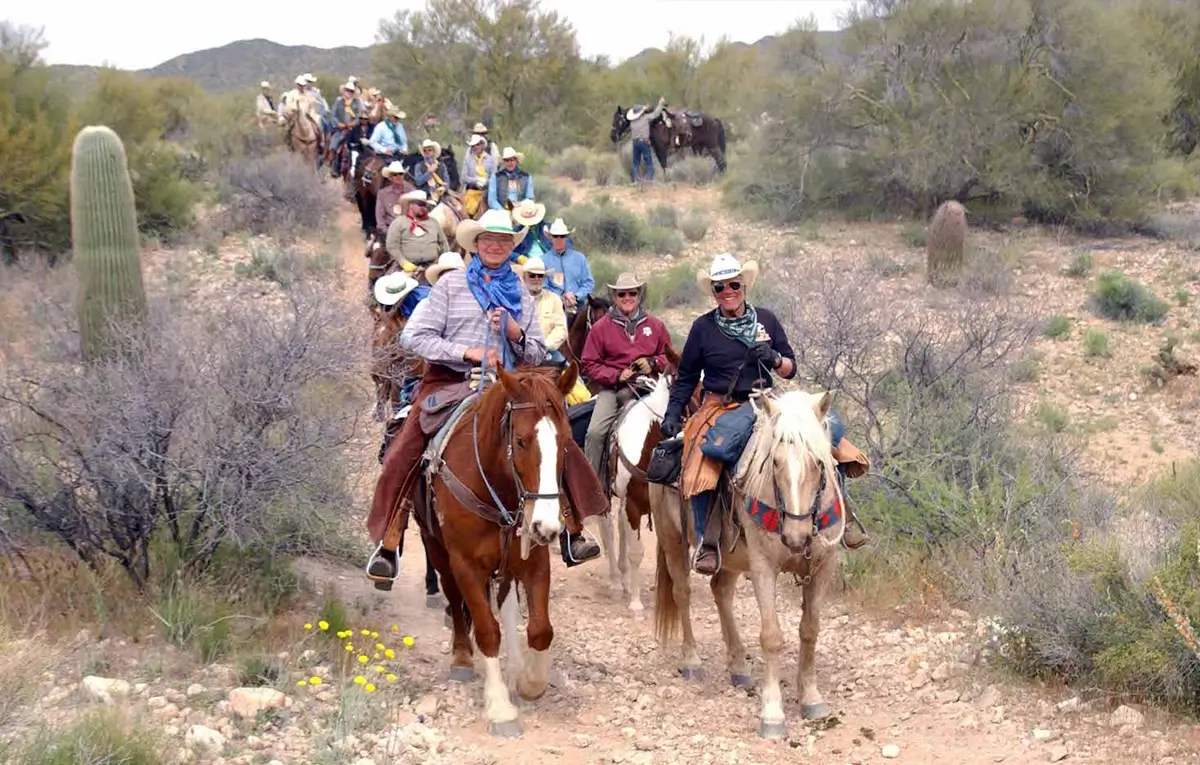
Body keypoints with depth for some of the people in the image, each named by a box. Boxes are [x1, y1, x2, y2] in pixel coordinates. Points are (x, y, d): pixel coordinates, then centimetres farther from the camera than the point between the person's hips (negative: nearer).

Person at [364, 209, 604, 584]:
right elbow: (414, 336, -2)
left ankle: (573, 535, -2)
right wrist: (467, 353, -13)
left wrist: (515, 333, -5)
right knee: (405, 454, -20)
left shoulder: (521, 295, 14)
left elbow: (537, 355, 16)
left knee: (560, 442, -12)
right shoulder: (451, 284, 4)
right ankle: (388, 545, -12)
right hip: (448, 382, -3)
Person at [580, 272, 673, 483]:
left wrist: (653, 363, -3)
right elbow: (589, 365, 3)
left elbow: (669, 357, 20)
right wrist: (617, 376, -11)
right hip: (612, 388, -1)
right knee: (595, 432, -19)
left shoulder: (655, 326, 10)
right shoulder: (602, 327, 4)